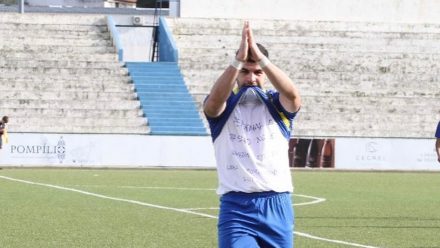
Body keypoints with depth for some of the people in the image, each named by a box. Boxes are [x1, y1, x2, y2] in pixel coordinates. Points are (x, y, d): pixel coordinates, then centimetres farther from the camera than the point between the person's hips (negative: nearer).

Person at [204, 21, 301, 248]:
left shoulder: (276, 105, 7)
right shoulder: (224, 106, 5)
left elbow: (292, 94, -17)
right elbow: (214, 100, -20)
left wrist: (260, 57, -32)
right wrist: (238, 60, -35)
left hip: (276, 206, 2)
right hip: (236, 207, -2)